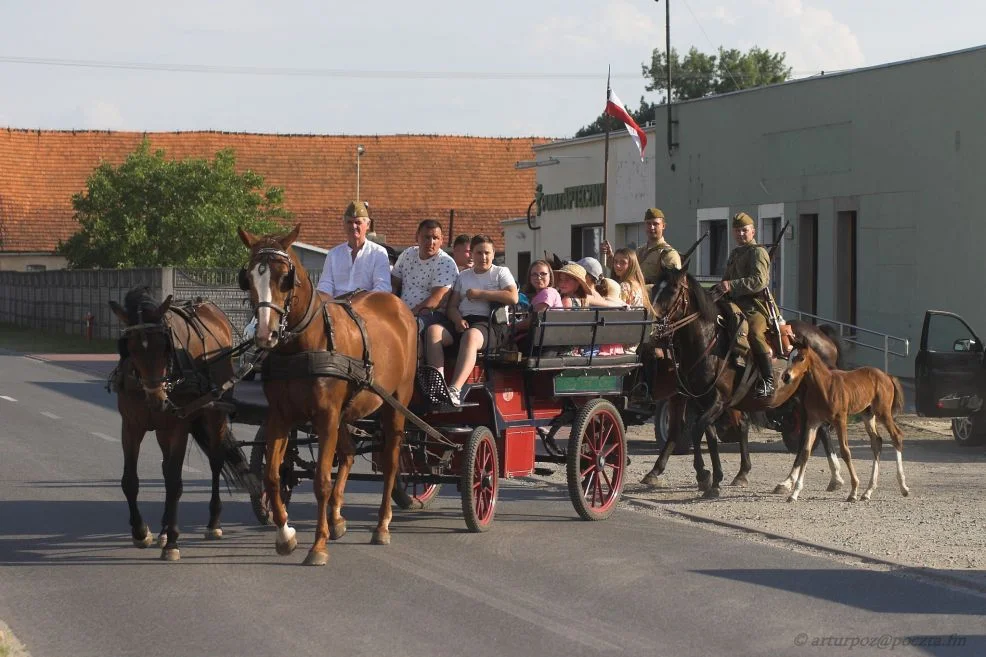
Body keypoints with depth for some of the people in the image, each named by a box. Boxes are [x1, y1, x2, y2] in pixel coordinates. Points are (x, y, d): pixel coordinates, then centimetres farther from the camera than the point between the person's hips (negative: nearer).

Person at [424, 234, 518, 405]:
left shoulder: (501, 273, 15)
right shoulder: (463, 276, 27)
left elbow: (513, 297, -5)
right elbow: (452, 306, 19)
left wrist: (480, 294, -3)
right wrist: (458, 320, -6)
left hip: (487, 323, -5)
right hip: (462, 322, 5)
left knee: (471, 335, -42)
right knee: (433, 330, -28)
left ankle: (454, 391, -56)